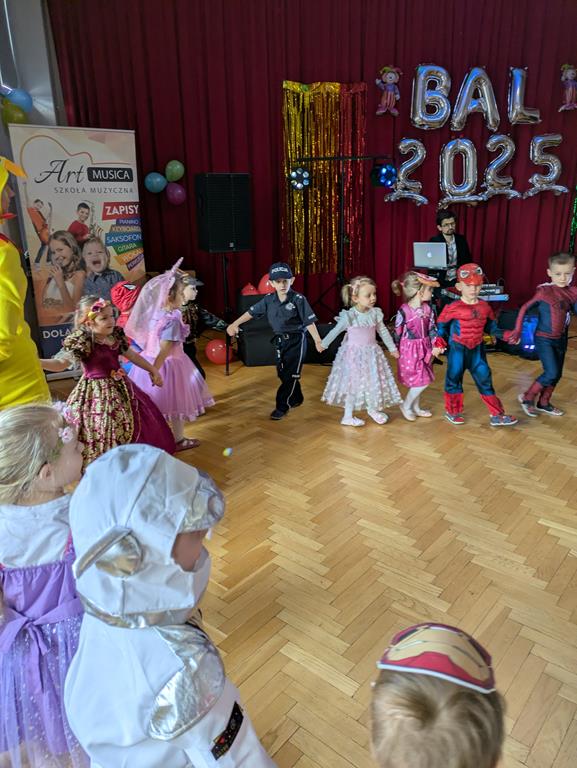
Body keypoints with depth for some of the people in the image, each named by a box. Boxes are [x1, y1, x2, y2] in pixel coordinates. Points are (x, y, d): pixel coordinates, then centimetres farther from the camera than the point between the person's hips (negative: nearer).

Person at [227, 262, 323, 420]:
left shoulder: (298, 299, -15)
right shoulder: (268, 299, -2)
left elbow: (309, 321, -17)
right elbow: (251, 312, 7)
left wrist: (318, 341, -22)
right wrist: (234, 324, 9)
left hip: (296, 340, -5)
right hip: (280, 340, 6)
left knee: (290, 374, -2)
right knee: (282, 373, 13)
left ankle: (282, 407, 7)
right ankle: (296, 399, 34)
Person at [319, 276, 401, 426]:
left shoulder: (375, 313, -5)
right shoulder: (349, 316, -17)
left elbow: (383, 331, 8)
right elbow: (335, 331, -5)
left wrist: (392, 348, 15)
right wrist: (323, 344, 0)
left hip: (371, 353, 4)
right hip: (354, 353, -4)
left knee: (374, 381, 12)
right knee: (353, 384, 2)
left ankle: (373, 409, 35)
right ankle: (348, 416, 15)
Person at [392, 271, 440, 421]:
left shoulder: (428, 308, -1)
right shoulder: (403, 311, -18)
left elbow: (432, 328, 5)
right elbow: (397, 332, -9)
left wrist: (435, 345, -3)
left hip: (424, 348, 6)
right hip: (409, 349, -6)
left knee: (420, 381, 14)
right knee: (422, 380, -6)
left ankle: (416, 407, 32)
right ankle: (406, 405, 14)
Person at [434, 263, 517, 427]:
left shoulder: (485, 307, 0)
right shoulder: (453, 308, -14)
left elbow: (490, 328, 9)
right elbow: (441, 326, -5)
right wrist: (439, 343, -15)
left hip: (477, 350, 4)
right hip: (457, 350, -4)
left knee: (485, 381, 8)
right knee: (454, 380, 9)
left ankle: (497, 415, 16)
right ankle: (452, 412, 30)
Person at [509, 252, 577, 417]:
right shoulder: (544, 291, -14)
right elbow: (525, 308, -7)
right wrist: (517, 330, -9)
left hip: (561, 339, 5)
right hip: (544, 339, -5)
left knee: (557, 374, 13)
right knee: (551, 373, -11)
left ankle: (543, 403, 31)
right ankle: (527, 397, 9)